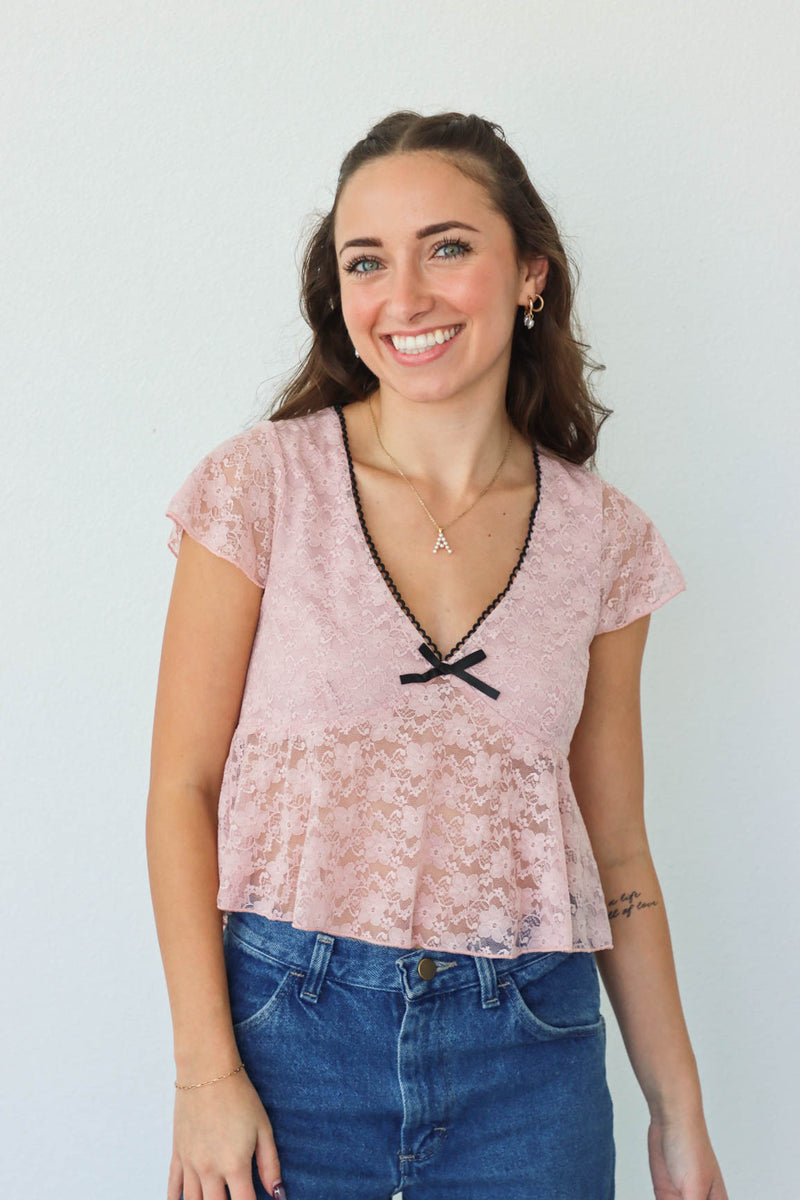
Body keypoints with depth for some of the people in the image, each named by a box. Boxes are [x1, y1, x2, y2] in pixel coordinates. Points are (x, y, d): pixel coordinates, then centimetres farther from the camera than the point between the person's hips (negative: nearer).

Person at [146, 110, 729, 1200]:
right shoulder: (262, 486, -6)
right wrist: (206, 1071, -10)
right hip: (291, 1027, -1)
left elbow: (617, 851, 6)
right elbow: (184, 786, -5)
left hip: (530, 1053, 2)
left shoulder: (602, 538, 0)